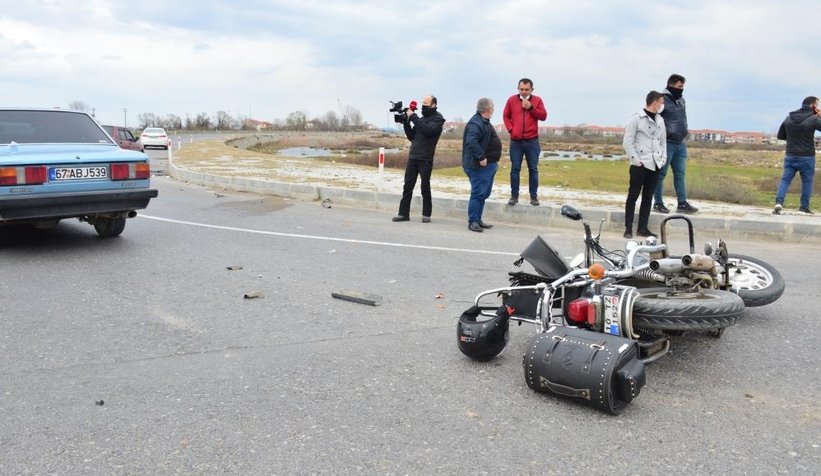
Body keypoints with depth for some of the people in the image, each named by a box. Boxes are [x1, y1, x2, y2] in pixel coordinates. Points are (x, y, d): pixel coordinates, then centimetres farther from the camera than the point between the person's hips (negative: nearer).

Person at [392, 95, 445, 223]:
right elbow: (411, 137, 16)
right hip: (412, 157, 6)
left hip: (425, 159, -6)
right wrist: (406, 122, 3)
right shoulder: (421, 118, 18)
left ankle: (426, 215, 9)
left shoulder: (437, 118, -1)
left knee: (425, 188, 0)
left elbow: (428, 130, -20)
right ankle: (403, 213, 5)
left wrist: (413, 117, -16)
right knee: (407, 186, 2)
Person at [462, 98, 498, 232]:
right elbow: (471, 142, -30)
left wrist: (493, 161, 19)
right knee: (478, 194, -8)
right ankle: (472, 221, -3)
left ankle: (478, 220, 23)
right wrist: (481, 157, -28)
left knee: (484, 194, 15)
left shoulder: (485, 122, 18)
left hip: (488, 165, 11)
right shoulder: (476, 123, -18)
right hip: (479, 166, -11)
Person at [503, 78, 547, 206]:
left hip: (532, 141, 0)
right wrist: (510, 129, -3)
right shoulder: (512, 100, 6)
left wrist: (531, 108, -11)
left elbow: (543, 116, -2)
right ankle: (514, 196, 7)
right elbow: (505, 116, 10)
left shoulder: (537, 100, 5)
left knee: (533, 169, 3)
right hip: (516, 141, 0)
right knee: (515, 169, 1)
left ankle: (534, 196, 9)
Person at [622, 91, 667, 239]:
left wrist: (663, 158, 7)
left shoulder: (660, 120, 14)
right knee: (633, 196, -1)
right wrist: (635, 159, -13)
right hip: (640, 165, -6)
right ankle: (628, 228, 4)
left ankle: (643, 228, 15)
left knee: (648, 197, 9)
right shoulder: (636, 118, -5)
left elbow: (663, 141, 19)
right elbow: (627, 142, -8)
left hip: (655, 165, 6)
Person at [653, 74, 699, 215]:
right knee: (661, 174, 0)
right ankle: (658, 203, 7)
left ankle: (682, 203, 11)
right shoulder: (663, 100, -10)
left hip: (680, 143, 8)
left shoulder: (681, 101, 15)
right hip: (667, 143, -8)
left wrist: (684, 133, 18)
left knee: (680, 174, 8)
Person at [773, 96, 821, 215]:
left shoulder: (789, 118, 5)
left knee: (785, 179, 5)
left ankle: (779, 202, -15)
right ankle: (804, 207, 16)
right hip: (807, 157, -3)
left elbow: (780, 136, 12)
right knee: (807, 182, 11)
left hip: (790, 156, 3)